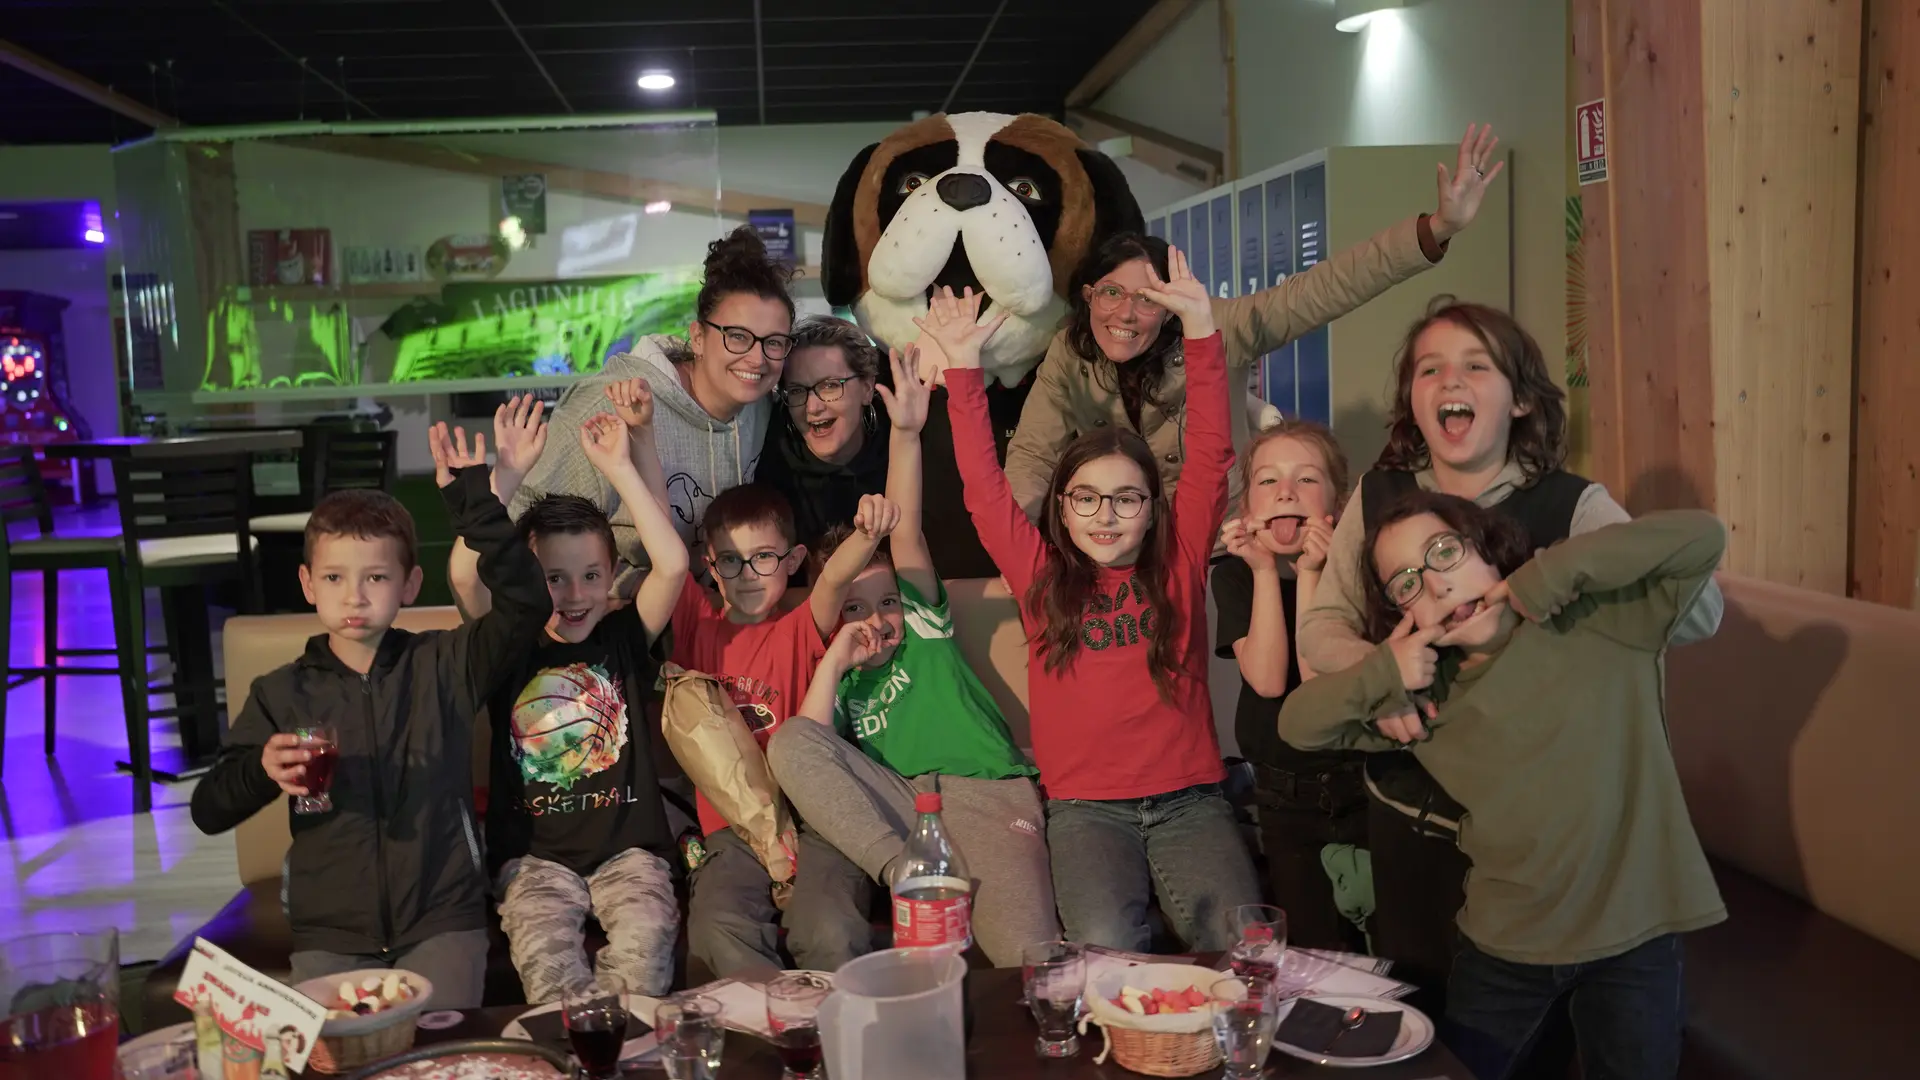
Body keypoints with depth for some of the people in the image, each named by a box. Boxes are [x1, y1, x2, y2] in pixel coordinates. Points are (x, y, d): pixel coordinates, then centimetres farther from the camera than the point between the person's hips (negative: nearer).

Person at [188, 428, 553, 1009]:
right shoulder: (280, 692, 6)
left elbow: (525, 601, -11)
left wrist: (473, 498, -16)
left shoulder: (443, 665, 4)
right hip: (328, 933, 2)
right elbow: (208, 811, 8)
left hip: (442, 921, -1)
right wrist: (262, 770, -14)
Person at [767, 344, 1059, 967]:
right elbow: (812, 763, 2)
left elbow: (906, 535, 4)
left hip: (986, 793, -4)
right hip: (897, 808, 4)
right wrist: (833, 662, 2)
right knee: (789, 743, -21)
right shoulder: (841, 682, 23)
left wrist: (907, 433, -7)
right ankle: (906, 876, -27)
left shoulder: (925, 626, 20)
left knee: (1028, 955, -33)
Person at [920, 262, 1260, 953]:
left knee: (1240, 942, -22)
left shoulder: (1179, 560, 9)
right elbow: (983, 484, 4)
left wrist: (1199, 325, -5)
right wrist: (964, 365, -3)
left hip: (1189, 798, 1)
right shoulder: (1041, 574, 9)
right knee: (1105, 947, -25)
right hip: (1085, 808, 0)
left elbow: (1211, 455, 2)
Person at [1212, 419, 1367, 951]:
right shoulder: (1233, 575, -1)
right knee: (1317, 952, 4)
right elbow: (1268, 679, -15)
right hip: (1287, 801, 2)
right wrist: (1265, 570, -17)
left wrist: (1310, 573, -21)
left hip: (1362, 787, -1)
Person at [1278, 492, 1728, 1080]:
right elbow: (1297, 725, -1)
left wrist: (1549, 575, -23)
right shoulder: (1424, 690, -2)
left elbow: (1701, 536, -21)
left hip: (1633, 934, -3)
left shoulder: (1601, 621, -11)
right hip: (1502, 945, 3)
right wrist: (1381, 673, -19)